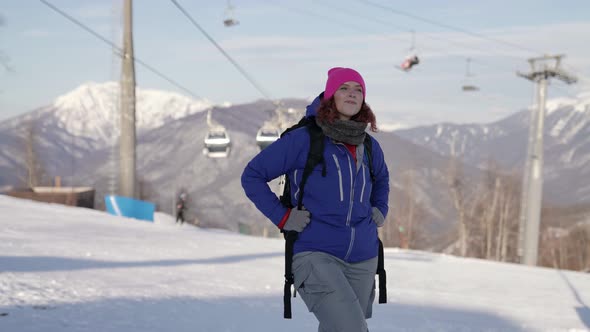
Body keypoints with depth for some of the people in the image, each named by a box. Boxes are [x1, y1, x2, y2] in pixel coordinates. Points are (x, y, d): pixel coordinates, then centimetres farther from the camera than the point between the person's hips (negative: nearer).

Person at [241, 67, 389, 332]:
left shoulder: (369, 146, 9)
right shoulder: (303, 139, -8)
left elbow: (381, 178, 32)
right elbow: (252, 175, -3)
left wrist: (380, 210, 15)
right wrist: (282, 217, -9)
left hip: (363, 259, 6)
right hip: (316, 256, -6)